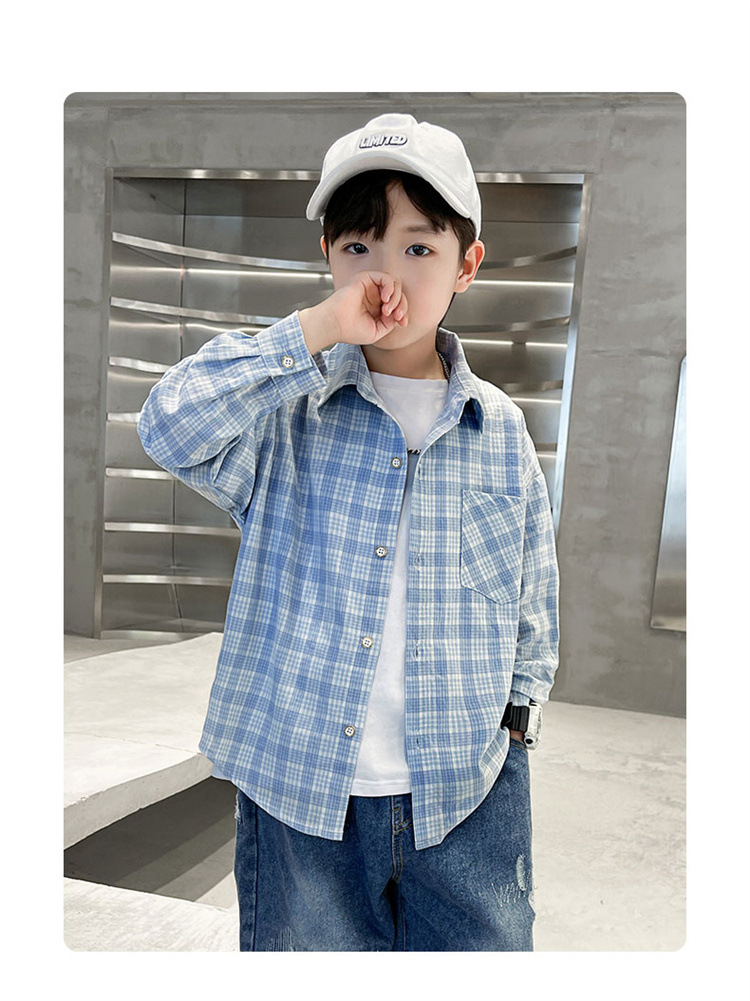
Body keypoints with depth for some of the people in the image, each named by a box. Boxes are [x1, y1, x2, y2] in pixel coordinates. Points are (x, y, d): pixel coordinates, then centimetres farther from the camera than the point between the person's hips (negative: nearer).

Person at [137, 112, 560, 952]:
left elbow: (533, 589, 10)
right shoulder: (287, 415, -5)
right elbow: (171, 430, -23)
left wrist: (519, 709, 8)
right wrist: (315, 331, -23)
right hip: (300, 787, -1)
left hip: (468, 793, 2)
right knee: (306, 946, 18)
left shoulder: (500, 429, 1)